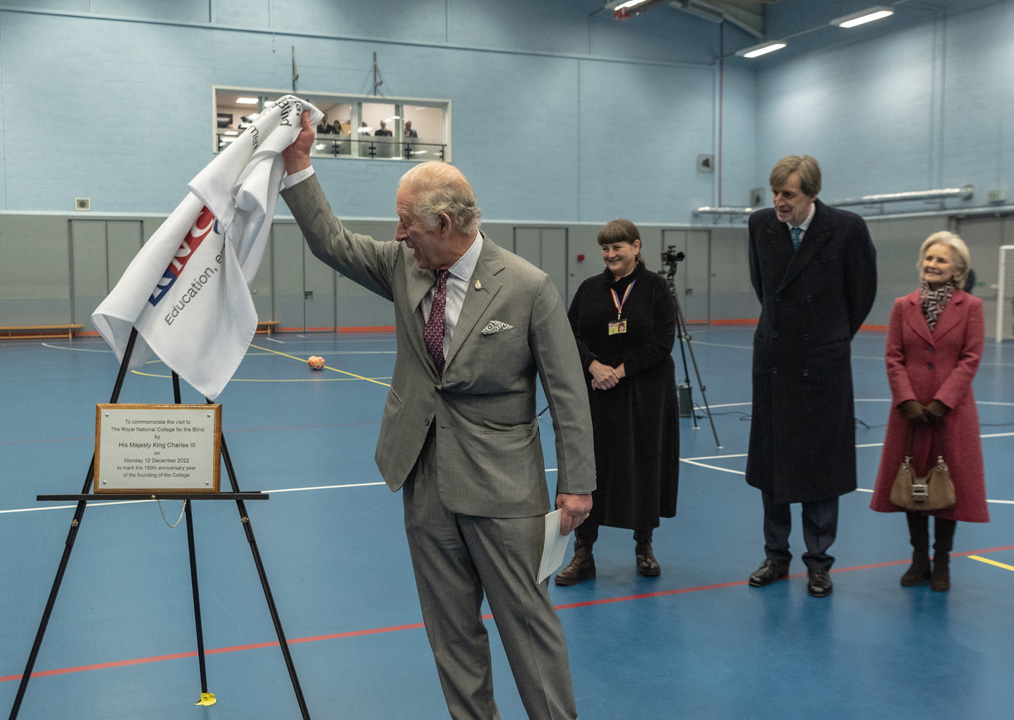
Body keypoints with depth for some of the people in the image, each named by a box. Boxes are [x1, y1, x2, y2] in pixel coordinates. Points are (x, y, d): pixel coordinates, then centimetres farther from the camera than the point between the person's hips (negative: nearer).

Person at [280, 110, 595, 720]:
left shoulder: (528, 287, -12)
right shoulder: (404, 267, 3)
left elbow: (568, 391, -10)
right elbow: (332, 241, 11)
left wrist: (577, 482, -10)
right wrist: (298, 165, 2)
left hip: (501, 486, -5)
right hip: (425, 480, 5)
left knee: (528, 618, 3)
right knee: (451, 625, 15)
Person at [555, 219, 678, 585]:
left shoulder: (655, 287, -2)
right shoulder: (590, 288, 6)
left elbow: (662, 341, -9)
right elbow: (571, 335, 2)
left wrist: (621, 369, -15)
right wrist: (594, 366, -15)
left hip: (645, 395, -2)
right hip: (595, 394, 2)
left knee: (644, 467, 7)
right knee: (588, 469, 1)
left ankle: (644, 547, 25)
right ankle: (583, 553, 11)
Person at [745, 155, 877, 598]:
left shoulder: (847, 228, -12)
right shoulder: (760, 224, -3)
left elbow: (863, 291, 3)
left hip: (823, 366, -3)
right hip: (773, 362, 3)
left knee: (820, 464, 5)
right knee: (771, 462, 9)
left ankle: (818, 562, 18)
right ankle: (776, 557, 22)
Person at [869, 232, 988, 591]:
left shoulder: (971, 307, -1)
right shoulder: (903, 306, 4)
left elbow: (970, 359, -7)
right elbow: (894, 358, 1)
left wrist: (941, 402, -15)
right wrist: (908, 401, -11)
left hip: (952, 410, -2)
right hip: (910, 410, 2)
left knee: (949, 484, 6)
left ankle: (942, 562, 20)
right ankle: (919, 559, 24)